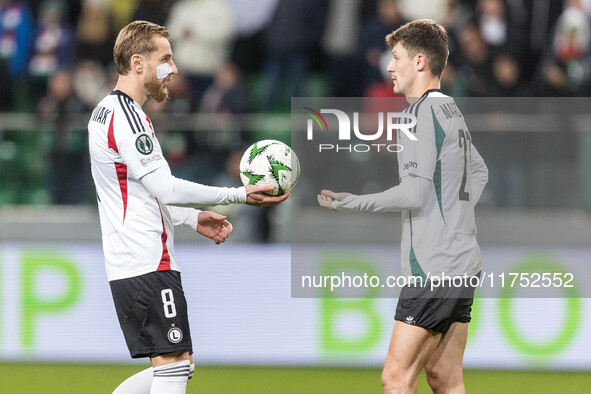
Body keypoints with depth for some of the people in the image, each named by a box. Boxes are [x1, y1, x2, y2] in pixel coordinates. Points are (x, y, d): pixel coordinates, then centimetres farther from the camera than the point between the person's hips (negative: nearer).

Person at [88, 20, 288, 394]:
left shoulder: (107, 112, 19)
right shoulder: (126, 117, -14)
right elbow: (165, 188, -18)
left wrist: (193, 219, 16)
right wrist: (239, 195, -16)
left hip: (127, 266, 10)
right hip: (150, 264, -10)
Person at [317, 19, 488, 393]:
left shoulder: (423, 113, -12)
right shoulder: (451, 111, 17)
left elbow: (414, 194, -18)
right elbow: (478, 171, 34)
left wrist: (352, 202, -11)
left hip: (435, 265, -10)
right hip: (463, 262, 10)